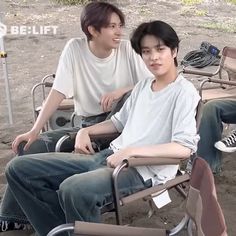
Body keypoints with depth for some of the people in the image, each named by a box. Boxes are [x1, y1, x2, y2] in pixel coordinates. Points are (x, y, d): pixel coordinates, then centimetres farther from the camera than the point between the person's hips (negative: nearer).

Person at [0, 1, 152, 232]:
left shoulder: (127, 49, -5)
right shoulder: (75, 48, -5)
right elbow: (57, 93, -10)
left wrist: (123, 90, -21)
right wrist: (34, 130, -18)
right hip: (88, 125, 1)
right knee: (31, 146, -12)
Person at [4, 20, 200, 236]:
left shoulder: (184, 91, -8)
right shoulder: (144, 84, 16)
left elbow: (185, 148, -19)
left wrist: (131, 150, -23)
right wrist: (85, 131, 11)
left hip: (145, 170, -8)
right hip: (110, 156, 8)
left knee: (74, 189, -40)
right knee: (19, 169, 1)